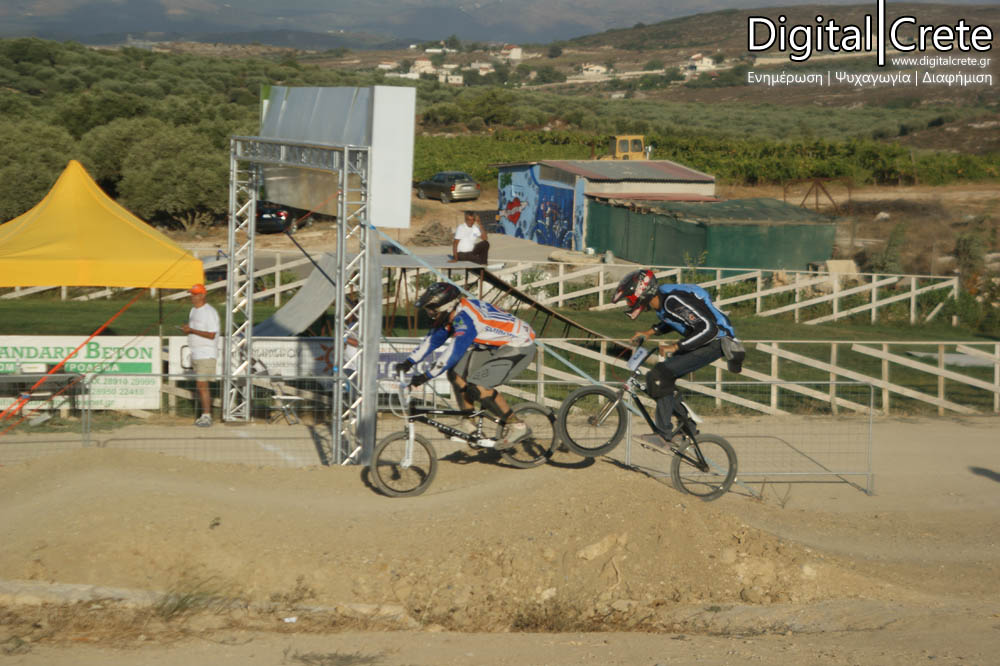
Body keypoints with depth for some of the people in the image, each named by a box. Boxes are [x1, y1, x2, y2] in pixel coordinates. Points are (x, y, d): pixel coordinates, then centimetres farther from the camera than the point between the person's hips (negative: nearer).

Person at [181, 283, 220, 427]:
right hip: (196, 354, 9)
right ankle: (205, 415, 16)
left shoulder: (209, 312, -14)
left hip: (206, 355, -9)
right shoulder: (193, 310, 15)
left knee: (202, 386, -12)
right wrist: (186, 328, 4)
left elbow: (211, 334, -19)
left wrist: (192, 330, -20)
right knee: (200, 386, 11)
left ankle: (207, 417, -8)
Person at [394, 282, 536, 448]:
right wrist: (408, 363, 2)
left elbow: (454, 351, -33)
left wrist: (425, 376, -32)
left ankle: (517, 426, -9)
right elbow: (432, 339, 9)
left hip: (520, 348, -10)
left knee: (477, 386, -21)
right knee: (456, 373, 2)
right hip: (496, 346, 10)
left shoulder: (465, 318, -29)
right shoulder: (450, 314, 0)